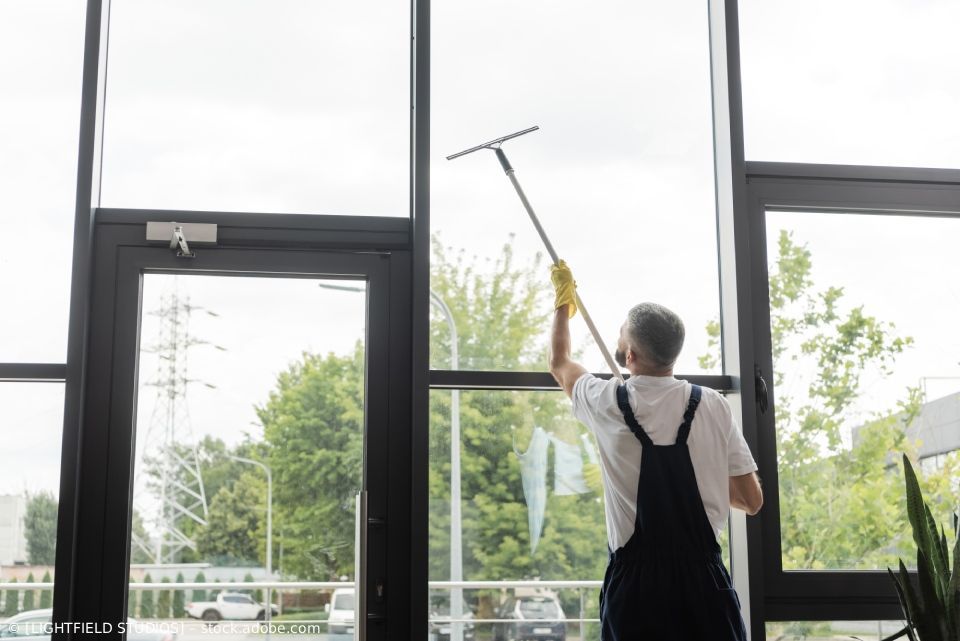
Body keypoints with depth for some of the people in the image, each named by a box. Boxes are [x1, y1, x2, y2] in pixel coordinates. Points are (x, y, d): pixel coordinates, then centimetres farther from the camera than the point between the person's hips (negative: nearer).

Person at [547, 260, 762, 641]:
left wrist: (563, 300, 36)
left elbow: (559, 363, 21)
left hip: (635, 580, -1)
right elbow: (751, 501, 5)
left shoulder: (609, 404, -2)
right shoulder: (713, 406, -1)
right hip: (703, 580, 1)